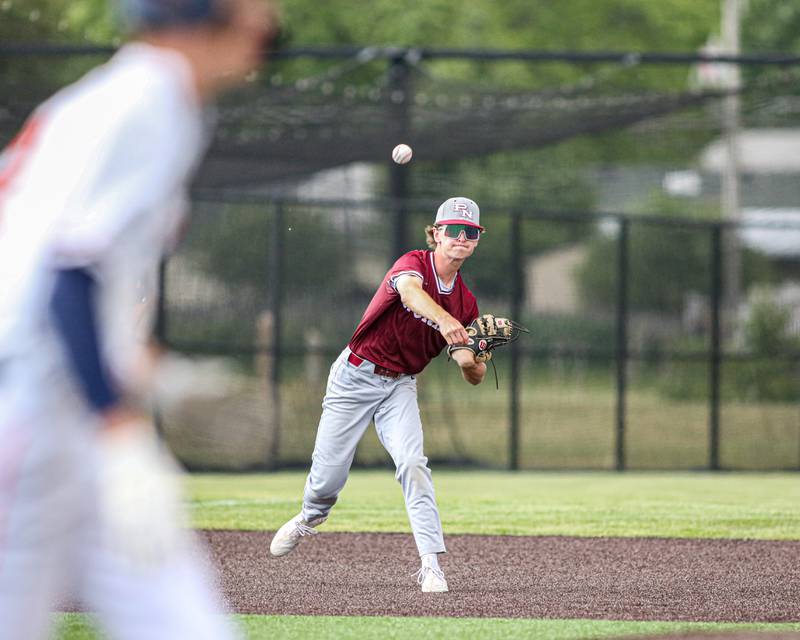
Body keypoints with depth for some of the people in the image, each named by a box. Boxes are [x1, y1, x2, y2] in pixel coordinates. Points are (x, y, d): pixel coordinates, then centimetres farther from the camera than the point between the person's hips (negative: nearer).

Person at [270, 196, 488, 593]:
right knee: (329, 475, 2)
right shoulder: (414, 263, -15)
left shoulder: (465, 302, 2)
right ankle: (311, 518, 38)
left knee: (412, 463, -21)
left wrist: (475, 359, -25)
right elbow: (409, 290, -41)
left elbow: (473, 377, 1)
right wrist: (443, 320, -62)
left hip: (400, 386, 3)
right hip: (355, 377, -3)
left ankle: (431, 565, -22)